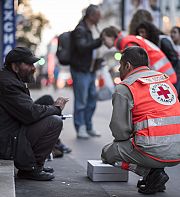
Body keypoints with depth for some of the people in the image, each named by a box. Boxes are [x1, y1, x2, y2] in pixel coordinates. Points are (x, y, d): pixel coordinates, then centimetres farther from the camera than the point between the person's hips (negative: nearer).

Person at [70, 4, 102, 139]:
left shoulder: (88, 29, 16)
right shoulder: (80, 29, -13)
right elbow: (82, 47, -27)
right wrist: (100, 41, -29)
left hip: (90, 71, 10)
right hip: (80, 71, -9)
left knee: (92, 100, 13)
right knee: (81, 101, -4)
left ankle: (88, 127, 22)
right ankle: (80, 128, 3)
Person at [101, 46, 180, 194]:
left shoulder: (124, 89, -3)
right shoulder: (165, 79, 18)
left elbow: (120, 131, -6)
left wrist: (130, 136, 17)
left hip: (155, 152, -7)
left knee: (108, 153, 15)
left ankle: (150, 172, -1)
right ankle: (154, 173, 13)